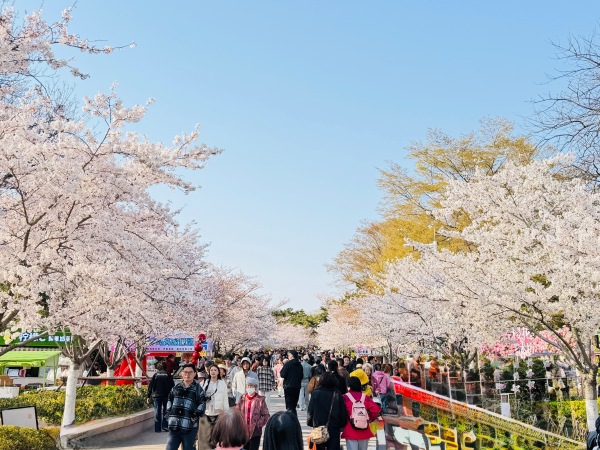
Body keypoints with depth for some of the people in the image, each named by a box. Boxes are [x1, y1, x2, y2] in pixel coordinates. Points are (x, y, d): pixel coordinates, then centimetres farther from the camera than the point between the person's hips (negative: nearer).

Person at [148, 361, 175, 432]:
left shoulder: (155, 375, 1)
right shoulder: (168, 375, 0)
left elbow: (150, 386, 0)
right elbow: (172, 386, -1)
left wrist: (149, 396, 5)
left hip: (157, 395, 0)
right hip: (166, 396, 0)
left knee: (157, 412, 5)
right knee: (165, 411, 10)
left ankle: (157, 428, 5)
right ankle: (165, 427, 8)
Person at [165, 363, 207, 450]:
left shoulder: (198, 389, 1)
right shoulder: (176, 388, 13)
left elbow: (202, 405, -4)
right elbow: (169, 401, 19)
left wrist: (195, 417, -13)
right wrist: (169, 415, 8)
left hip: (189, 427, -4)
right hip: (174, 426, 4)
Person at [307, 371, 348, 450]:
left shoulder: (315, 393, -10)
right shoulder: (337, 394, -6)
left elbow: (310, 411, -8)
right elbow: (343, 413, -4)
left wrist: (310, 422, 8)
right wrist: (341, 424, 9)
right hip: (334, 428, 0)